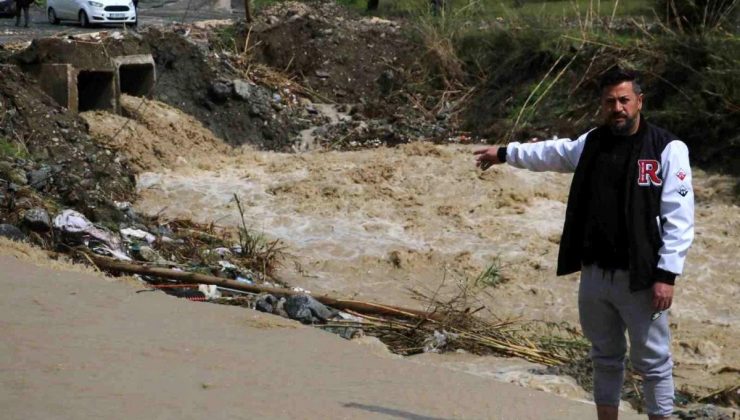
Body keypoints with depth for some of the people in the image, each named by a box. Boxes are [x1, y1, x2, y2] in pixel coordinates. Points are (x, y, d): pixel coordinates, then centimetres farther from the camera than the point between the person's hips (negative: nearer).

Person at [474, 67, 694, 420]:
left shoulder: (668, 150, -10)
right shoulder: (593, 143, 9)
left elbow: (679, 219, -13)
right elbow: (553, 152, 30)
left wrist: (666, 275, -18)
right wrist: (505, 153, 38)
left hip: (640, 279, -6)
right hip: (594, 275, 6)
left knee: (653, 362, 0)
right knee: (605, 357, 16)